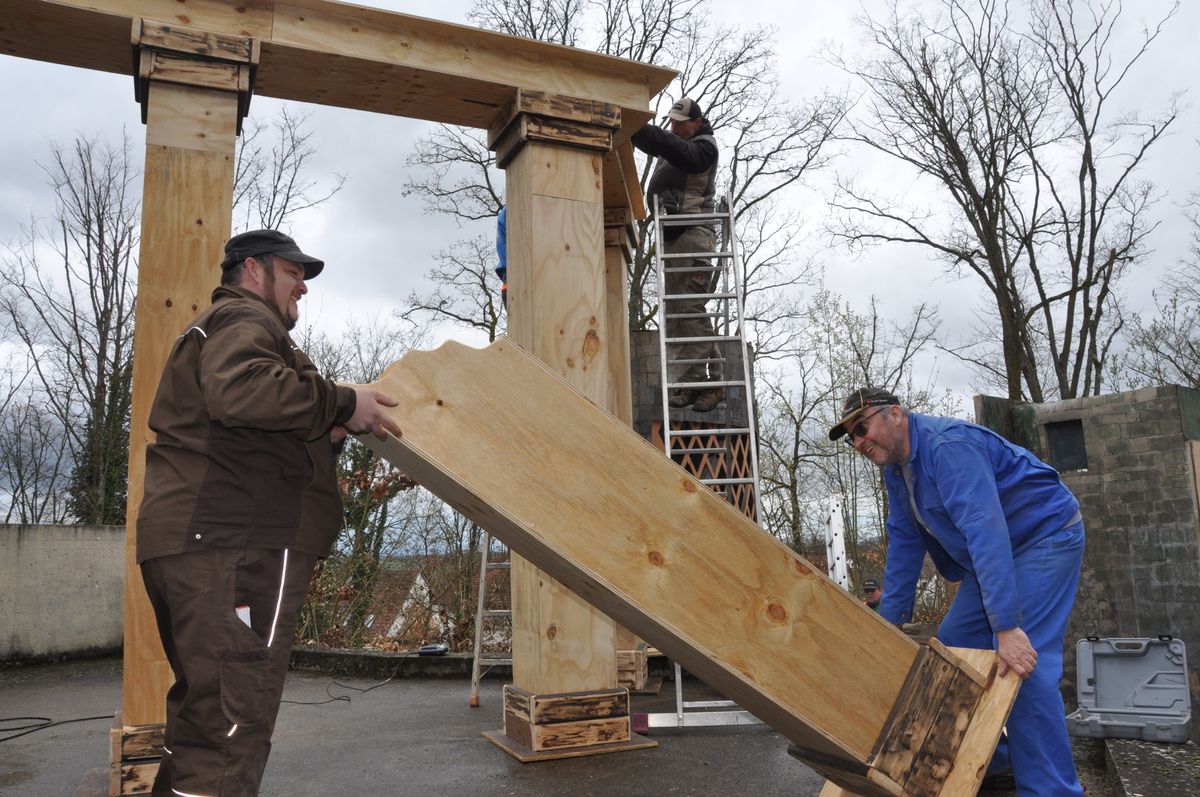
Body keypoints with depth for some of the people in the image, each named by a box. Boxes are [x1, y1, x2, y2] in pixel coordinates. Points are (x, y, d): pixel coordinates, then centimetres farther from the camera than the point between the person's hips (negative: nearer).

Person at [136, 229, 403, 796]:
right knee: (232, 724, -13)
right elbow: (241, 388, -26)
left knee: (203, 716, 20)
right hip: (234, 542, -11)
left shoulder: (218, 327, 32)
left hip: (193, 541, 11)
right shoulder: (244, 318, -1)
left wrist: (328, 432, 15)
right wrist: (341, 404, -17)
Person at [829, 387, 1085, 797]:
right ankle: (987, 759, 23)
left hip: (1046, 536, -9)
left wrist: (1007, 627, -41)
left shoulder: (947, 445, -28)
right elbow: (904, 544, 7)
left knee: (1023, 668, -19)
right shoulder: (896, 469, 2)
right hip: (992, 556, 9)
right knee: (952, 646, 8)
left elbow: (986, 532, -36)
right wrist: (889, 621, 5)